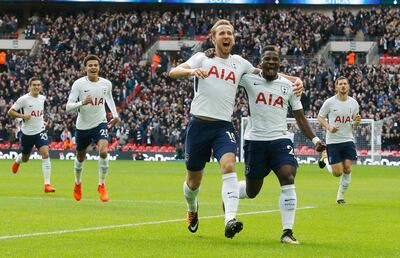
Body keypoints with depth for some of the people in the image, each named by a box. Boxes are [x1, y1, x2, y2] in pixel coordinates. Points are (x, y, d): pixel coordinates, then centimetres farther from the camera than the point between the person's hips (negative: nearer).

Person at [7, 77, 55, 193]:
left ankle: (47, 184, -20)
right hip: (27, 132, -2)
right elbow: (10, 112, -11)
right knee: (25, 159, 15)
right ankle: (17, 160, 56)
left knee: (45, 154, -19)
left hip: (40, 131, 2)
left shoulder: (42, 98, 2)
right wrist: (23, 116, -23)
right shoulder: (24, 99, -13)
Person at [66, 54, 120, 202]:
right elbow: (68, 107, -17)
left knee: (103, 151, -24)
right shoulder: (79, 84, -14)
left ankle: (101, 185, -8)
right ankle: (78, 183, 44)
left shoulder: (106, 84, -4)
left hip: (100, 123, 0)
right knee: (80, 157, 15)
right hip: (83, 126, 0)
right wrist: (82, 103, -34)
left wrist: (115, 115, 11)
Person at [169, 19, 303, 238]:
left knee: (228, 165, -26)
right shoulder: (202, 58, 6)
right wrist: (191, 71, -28)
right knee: (194, 180, 7)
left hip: (223, 126, 1)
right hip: (199, 124, -1)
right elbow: (173, 72, -6)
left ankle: (230, 220, -37)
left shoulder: (239, 63, 13)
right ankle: (192, 210, 41)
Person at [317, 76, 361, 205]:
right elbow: (320, 117, 2)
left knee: (347, 169, -6)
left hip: (348, 140, 3)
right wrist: (329, 127, -15)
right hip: (333, 141, -3)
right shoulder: (330, 102, -7)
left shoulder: (354, 103, 4)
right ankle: (325, 160, 27)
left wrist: (357, 121, -10)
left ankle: (341, 196, 12)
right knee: (338, 173, -5)